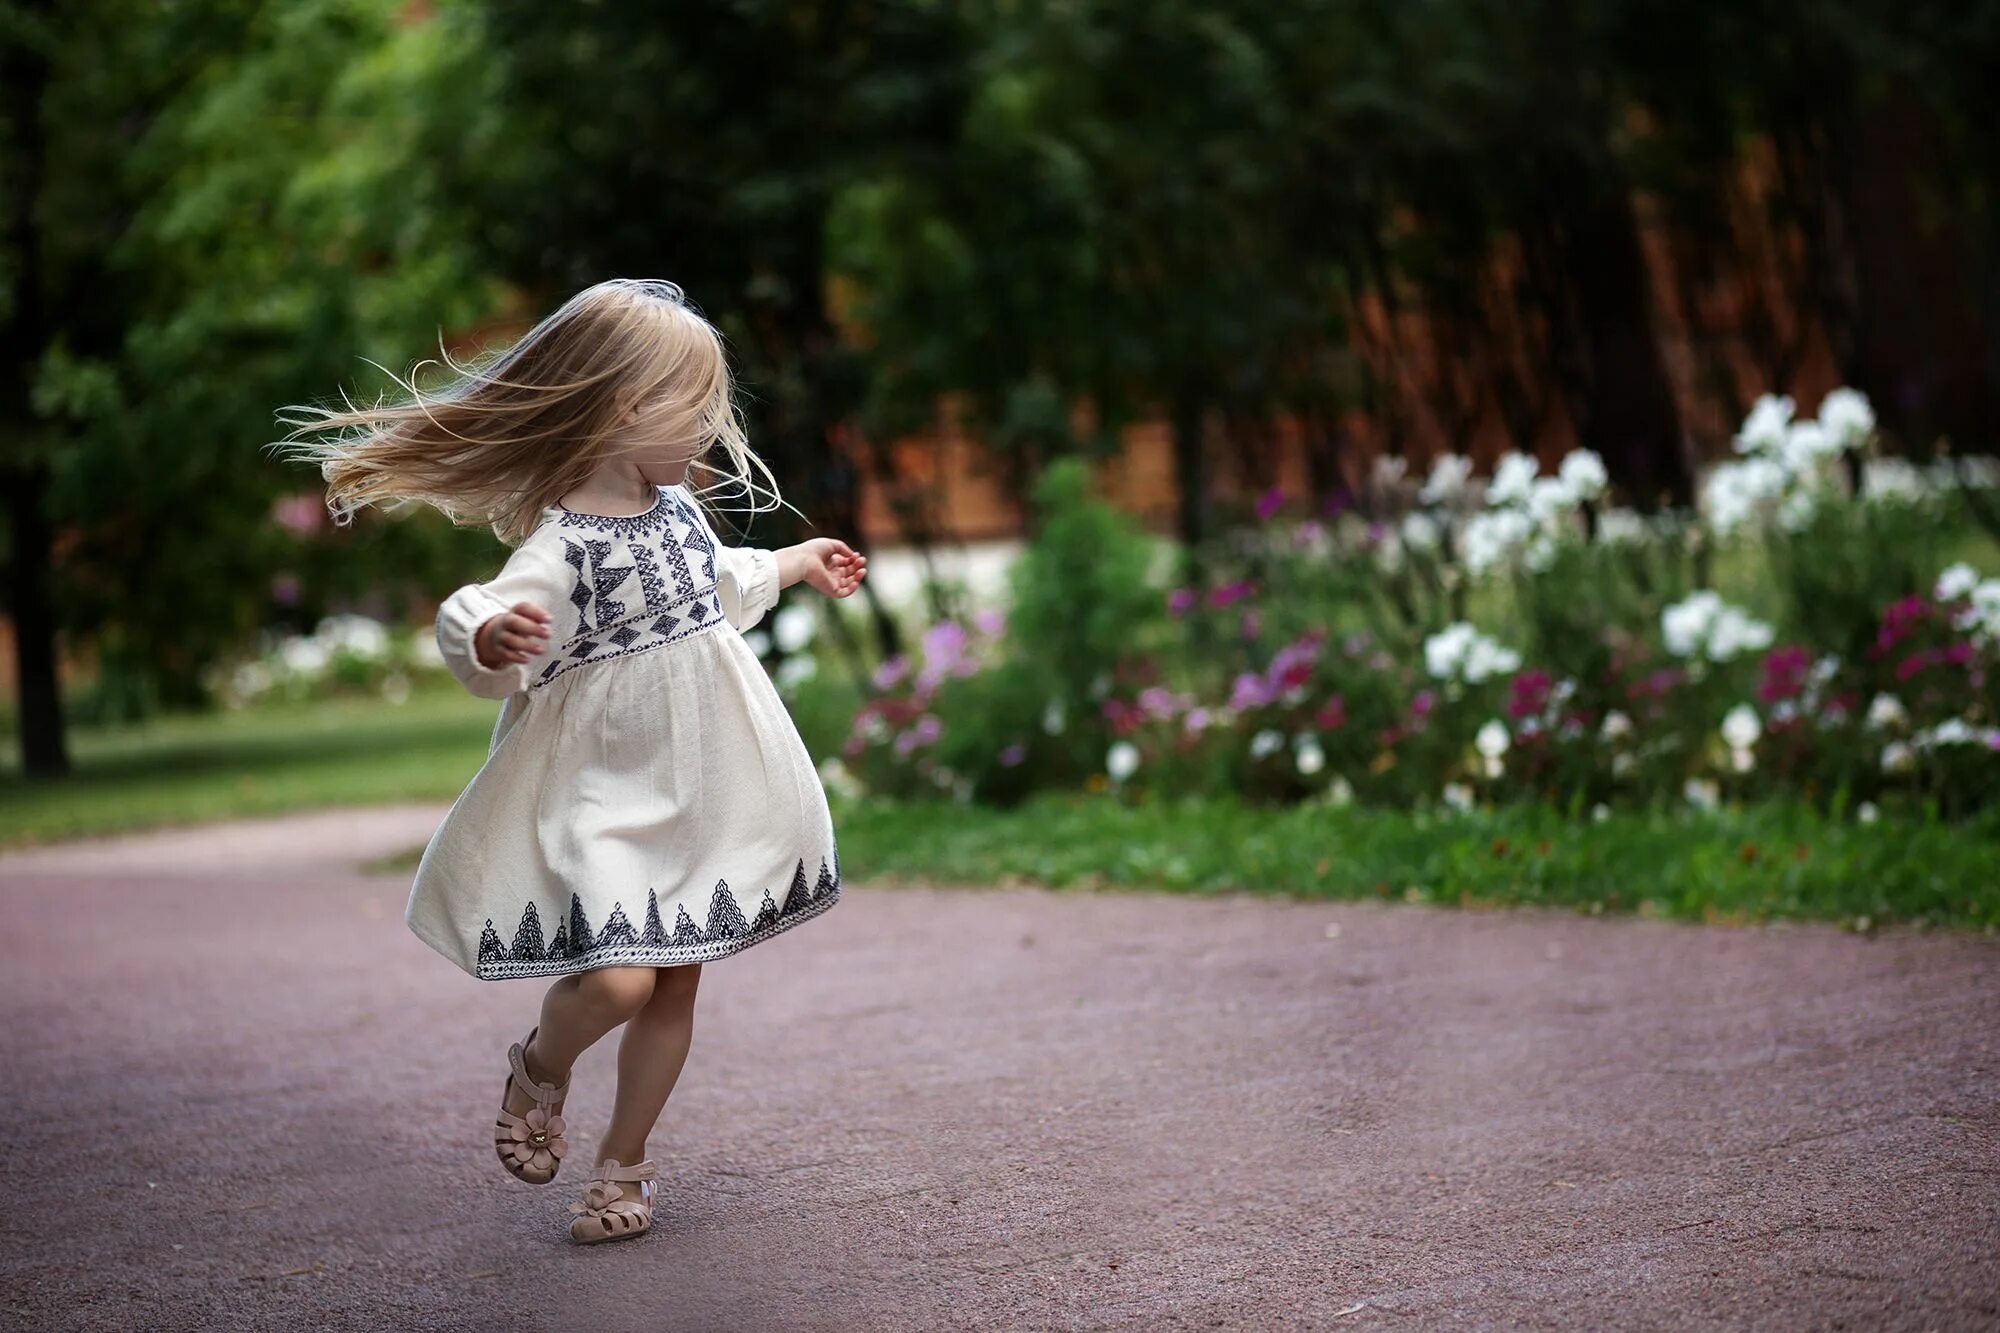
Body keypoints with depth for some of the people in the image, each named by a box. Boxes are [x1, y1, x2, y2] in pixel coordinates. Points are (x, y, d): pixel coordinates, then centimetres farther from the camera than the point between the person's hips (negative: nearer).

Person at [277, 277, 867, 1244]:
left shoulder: (675, 505, 6)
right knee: (616, 979, -20)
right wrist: (493, 638, -52)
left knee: (676, 986, 9)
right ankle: (540, 1067, 16)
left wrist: (796, 565, 41)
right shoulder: (561, 545, -20)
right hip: (603, 797, -7)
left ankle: (623, 1164, 26)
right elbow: (482, 637, -29)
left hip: (701, 792, 7)